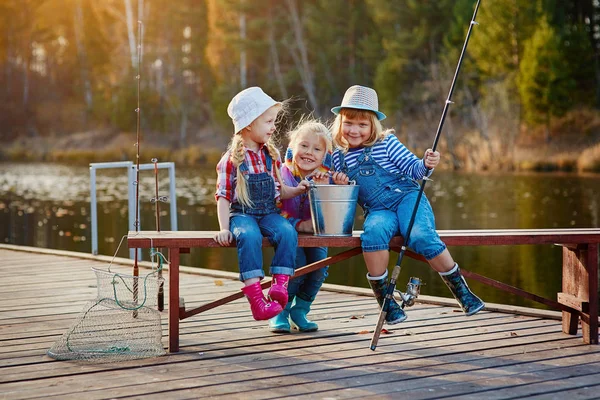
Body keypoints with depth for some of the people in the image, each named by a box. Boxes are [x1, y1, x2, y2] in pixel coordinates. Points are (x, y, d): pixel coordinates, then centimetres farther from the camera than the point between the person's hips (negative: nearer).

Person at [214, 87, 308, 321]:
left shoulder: (272, 156, 13)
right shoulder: (231, 160, -1)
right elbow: (223, 196, -3)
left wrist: (296, 190, 0)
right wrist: (224, 228, -13)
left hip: (269, 213, 4)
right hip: (242, 214, -4)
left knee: (288, 232, -29)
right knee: (249, 237, -36)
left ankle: (280, 284, -31)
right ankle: (256, 298, -40)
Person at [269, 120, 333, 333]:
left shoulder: (324, 177, -7)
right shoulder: (283, 174, -15)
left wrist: (322, 188, -31)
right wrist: (300, 225, -30)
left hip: (315, 233, 3)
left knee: (319, 263, -19)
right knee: (297, 263, -27)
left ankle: (299, 310, 4)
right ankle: (280, 312, -7)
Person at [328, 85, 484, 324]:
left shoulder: (387, 143, 1)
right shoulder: (339, 157, 10)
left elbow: (412, 169, -1)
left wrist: (426, 165, -23)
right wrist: (338, 186, -3)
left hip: (407, 198, -2)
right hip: (377, 210, 2)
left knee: (421, 236, -33)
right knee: (373, 232, -35)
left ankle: (461, 291, -15)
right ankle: (384, 300, -22)